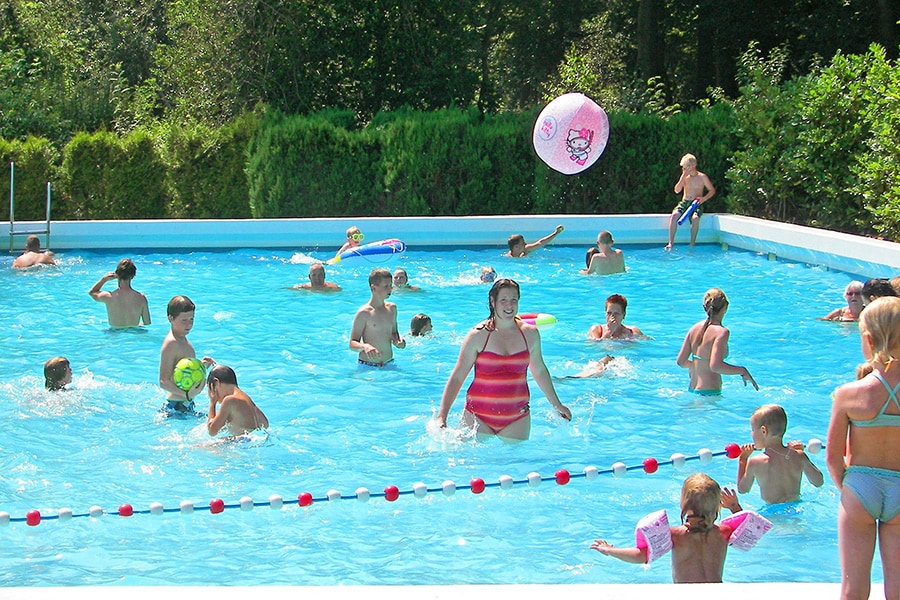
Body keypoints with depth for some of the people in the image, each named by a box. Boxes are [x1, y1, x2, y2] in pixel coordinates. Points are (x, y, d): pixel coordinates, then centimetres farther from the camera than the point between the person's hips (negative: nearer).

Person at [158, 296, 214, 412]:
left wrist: (201, 365, 8)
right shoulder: (170, 343, -16)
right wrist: (187, 394, -32)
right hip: (177, 406, -10)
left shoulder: (182, 339, 14)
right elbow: (163, 382, -21)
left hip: (187, 403, 10)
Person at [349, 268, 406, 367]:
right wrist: (365, 346, -30)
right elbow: (352, 344, -9)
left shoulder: (392, 308, 10)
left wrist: (398, 340, 2)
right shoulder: (364, 313, -10)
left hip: (389, 363, 5)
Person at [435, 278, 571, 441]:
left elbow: (540, 371, 21)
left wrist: (557, 405, 29)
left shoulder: (530, 333, 4)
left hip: (516, 420, 2)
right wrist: (442, 416, -13)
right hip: (478, 418, -2)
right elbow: (457, 377, -4)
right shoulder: (478, 335, -5)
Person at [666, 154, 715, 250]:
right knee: (674, 215, -30)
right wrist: (683, 176, -9)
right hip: (684, 203, 2)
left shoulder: (702, 177, 3)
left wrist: (704, 198, -12)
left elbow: (712, 190, 7)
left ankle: (692, 245, -31)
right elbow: (677, 190, -3)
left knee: (695, 218, -37)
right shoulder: (684, 177, 9)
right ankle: (670, 243, -30)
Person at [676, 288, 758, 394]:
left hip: (692, 390, 8)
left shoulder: (695, 328, 8)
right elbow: (715, 366, -21)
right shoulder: (721, 332, -12)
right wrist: (742, 371, -11)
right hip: (709, 393, -8)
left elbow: (681, 362, 9)